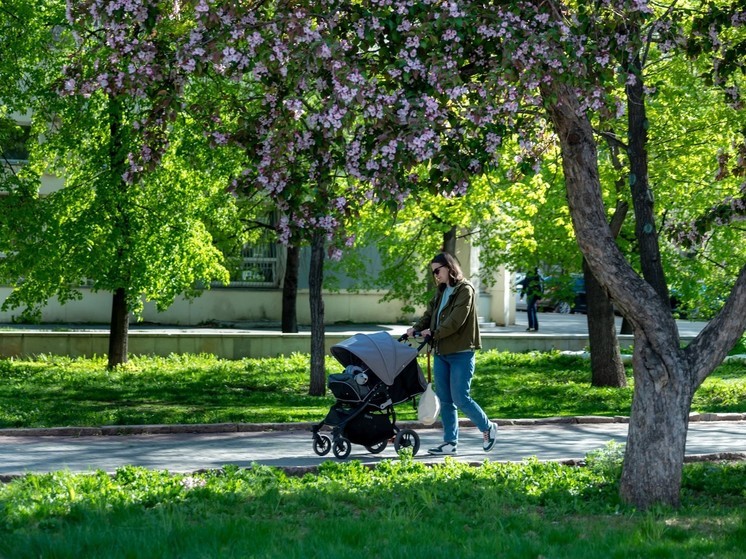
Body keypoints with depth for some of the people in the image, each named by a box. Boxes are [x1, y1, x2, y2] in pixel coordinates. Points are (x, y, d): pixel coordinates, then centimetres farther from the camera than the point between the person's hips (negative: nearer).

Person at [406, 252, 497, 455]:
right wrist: (416, 328, -5)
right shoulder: (440, 293, 16)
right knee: (445, 400, 7)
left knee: (460, 399, -7)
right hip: (441, 353, 8)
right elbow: (429, 315, 12)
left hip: (461, 354, -8)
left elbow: (456, 320, -19)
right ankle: (450, 442, 12)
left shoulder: (465, 290, -9)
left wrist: (434, 333, -22)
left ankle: (488, 428, 13)